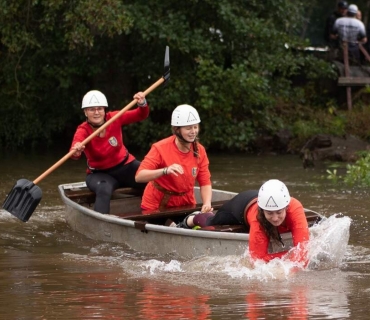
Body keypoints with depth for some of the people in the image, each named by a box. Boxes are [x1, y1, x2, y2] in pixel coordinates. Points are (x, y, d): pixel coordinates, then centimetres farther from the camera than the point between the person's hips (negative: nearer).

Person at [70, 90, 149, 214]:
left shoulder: (114, 118, -9)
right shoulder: (83, 130, -16)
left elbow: (141, 115, -11)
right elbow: (75, 148, -36)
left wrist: (142, 104, -34)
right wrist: (76, 151, -61)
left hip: (125, 166, 3)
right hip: (99, 174, -3)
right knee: (104, 191, -38)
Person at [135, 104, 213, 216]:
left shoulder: (199, 151, -4)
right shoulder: (161, 148, -18)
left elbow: (205, 183, -4)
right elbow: (139, 177, -27)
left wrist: (207, 204, -24)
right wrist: (165, 171, -43)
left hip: (185, 205, 4)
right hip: (156, 206, -4)